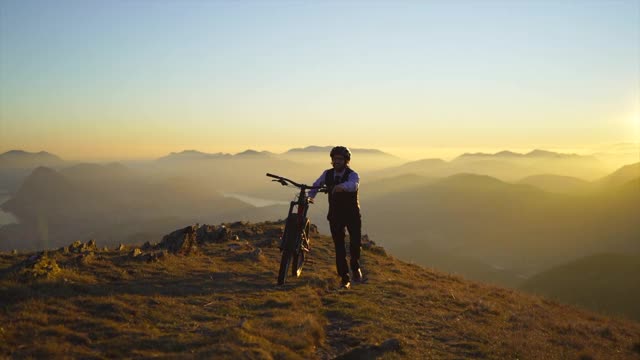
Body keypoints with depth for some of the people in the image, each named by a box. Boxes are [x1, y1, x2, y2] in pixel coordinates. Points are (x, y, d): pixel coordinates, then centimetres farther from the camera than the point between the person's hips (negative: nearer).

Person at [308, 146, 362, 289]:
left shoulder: (352, 174, -15)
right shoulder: (327, 174, -3)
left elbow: (353, 184, -38)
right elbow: (316, 185, 9)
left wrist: (342, 186, -59)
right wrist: (310, 196, -11)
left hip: (352, 214, -2)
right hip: (335, 215, 2)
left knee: (355, 243, -2)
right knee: (339, 247, -3)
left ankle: (355, 267, 30)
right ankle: (345, 278, 5)